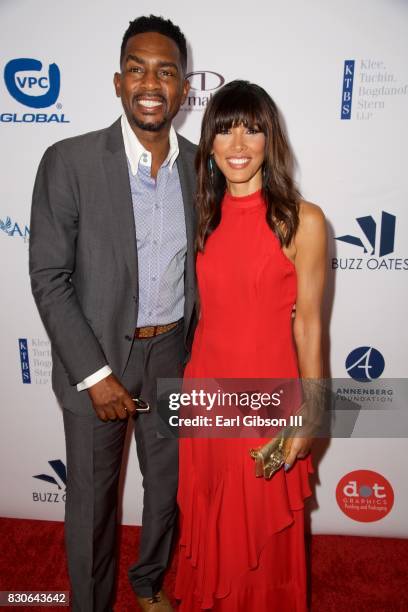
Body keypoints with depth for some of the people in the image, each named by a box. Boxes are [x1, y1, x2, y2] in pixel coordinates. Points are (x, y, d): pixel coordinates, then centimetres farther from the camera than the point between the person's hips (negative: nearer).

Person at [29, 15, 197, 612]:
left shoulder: (202, 166, -2)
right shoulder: (69, 162, -13)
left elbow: (203, 265, 7)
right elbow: (49, 278, -12)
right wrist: (94, 374, -14)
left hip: (174, 355, 4)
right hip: (95, 359, -3)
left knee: (168, 483, 21)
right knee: (91, 498, 14)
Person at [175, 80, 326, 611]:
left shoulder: (301, 221, -13)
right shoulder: (202, 217, 2)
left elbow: (308, 323, -10)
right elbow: (203, 308, 8)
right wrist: (190, 383, 11)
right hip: (207, 387, 4)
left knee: (265, 524, 17)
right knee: (209, 518, 22)